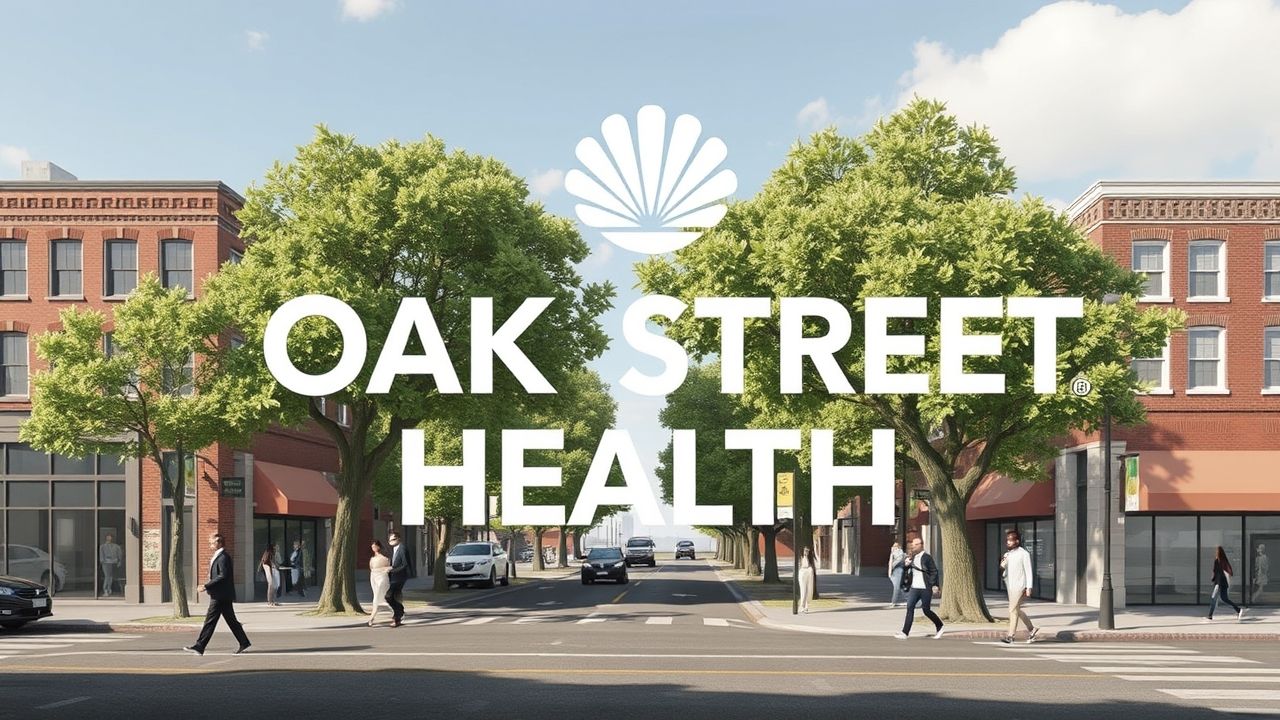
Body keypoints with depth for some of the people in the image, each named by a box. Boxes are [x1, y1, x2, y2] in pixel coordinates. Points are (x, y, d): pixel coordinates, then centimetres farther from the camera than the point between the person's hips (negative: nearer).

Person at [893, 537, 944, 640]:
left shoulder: (927, 557, -6)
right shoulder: (910, 557, 11)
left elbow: (934, 572, -7)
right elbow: (905, 571, 18)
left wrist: (934, 585, -15)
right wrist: (905, 564, -4)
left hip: (925, 589, -5)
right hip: (914, 588, 5)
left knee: (926, 610, 2)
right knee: (910, 608, -5)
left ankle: (939, 626, 27)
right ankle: (905, 632, -6)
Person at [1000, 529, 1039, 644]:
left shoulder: (1024, 554, -9)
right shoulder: (1007, 555, 11)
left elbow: (1028, 571, -9)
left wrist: (1029, 588, -13)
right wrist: (1002, 566, -3)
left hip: (1019, 586, -8)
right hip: (1010, 585, 8)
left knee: (1013, 610, -9)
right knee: (1017, 610, 14)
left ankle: (1010, 636, -6)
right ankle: (1032, 629, 29)